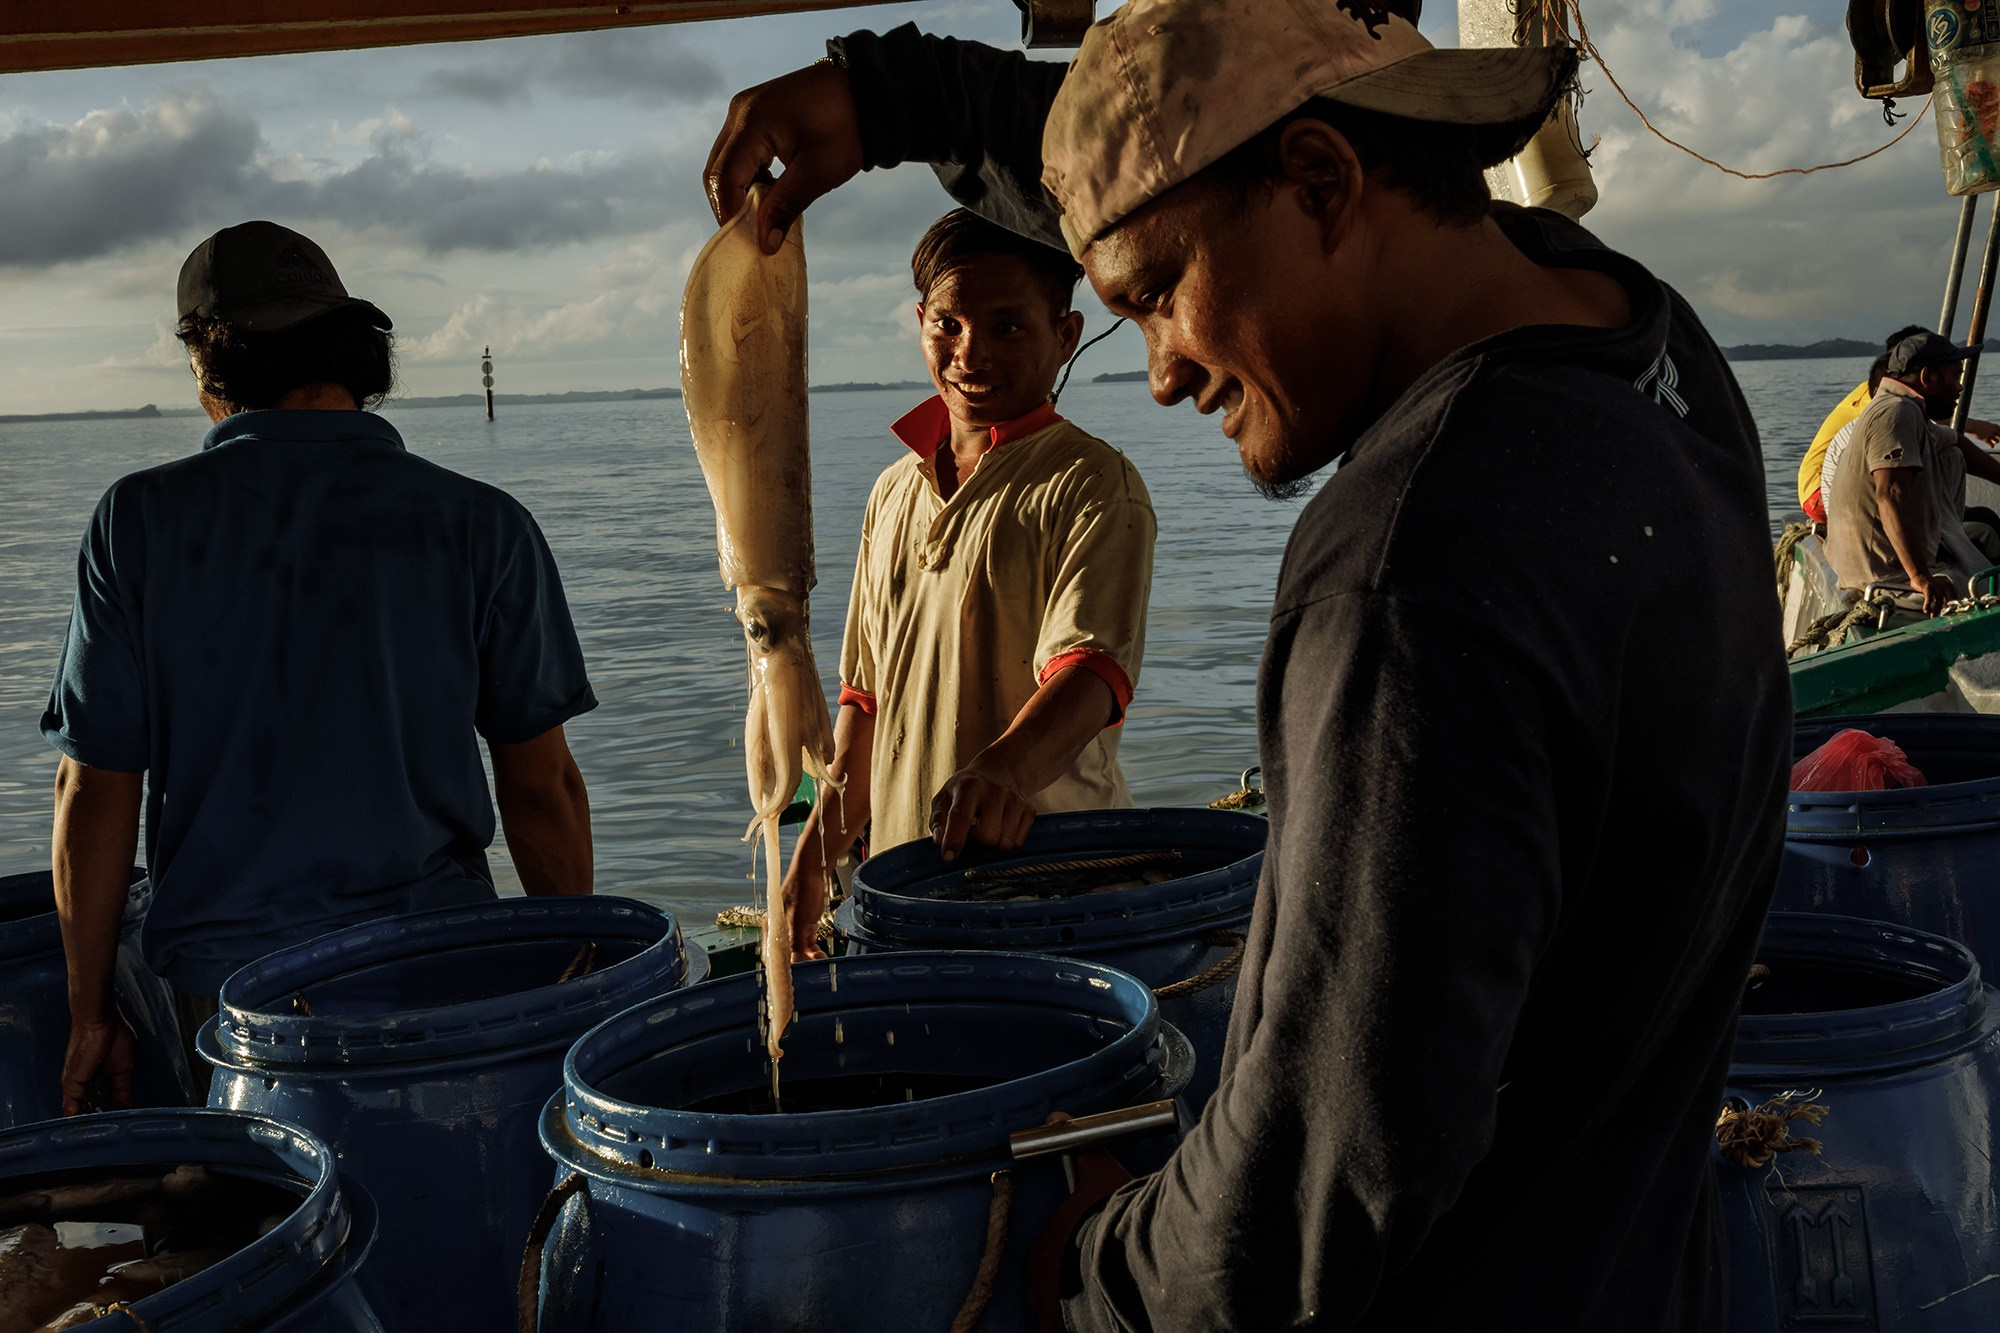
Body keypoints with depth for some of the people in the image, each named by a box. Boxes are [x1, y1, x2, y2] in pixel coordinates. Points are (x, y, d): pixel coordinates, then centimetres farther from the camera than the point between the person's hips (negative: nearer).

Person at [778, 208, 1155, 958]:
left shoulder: (1091, 484, -7)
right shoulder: (894, 491, 13)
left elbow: (1091, 668, -23)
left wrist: (1008, 767, -43)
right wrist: (814, 861, 15)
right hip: (903, 879, 5)